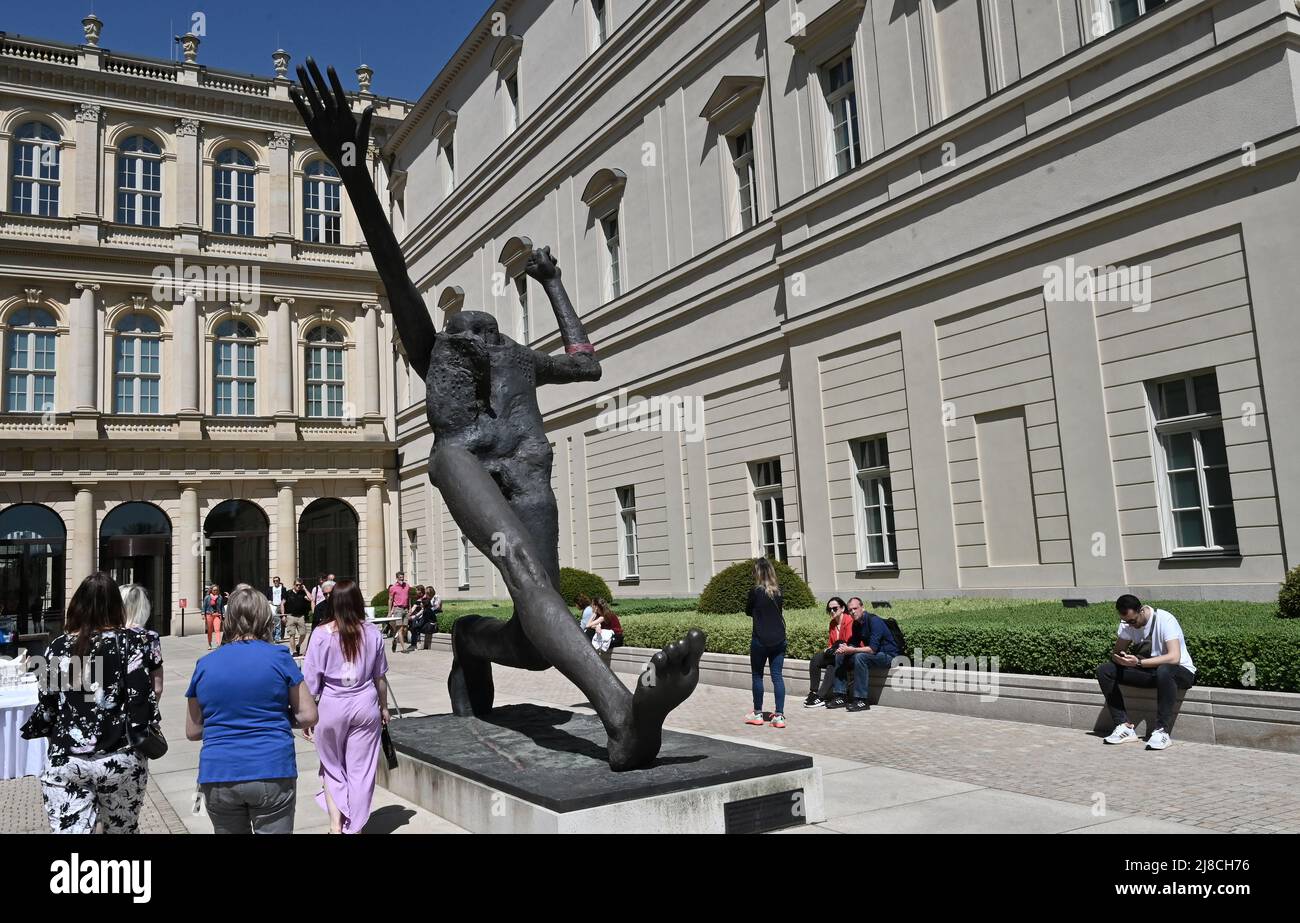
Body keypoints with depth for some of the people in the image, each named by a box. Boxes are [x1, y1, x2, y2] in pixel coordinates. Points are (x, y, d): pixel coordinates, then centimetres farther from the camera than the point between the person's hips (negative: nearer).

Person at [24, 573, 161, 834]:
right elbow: (142, 696, -12)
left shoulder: (59, 646, 2)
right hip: (120, 761, -1)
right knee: (121, 830, 16)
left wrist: (33, 729, 26)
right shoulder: (132, 642, -5)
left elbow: (47, 705, 6)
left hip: (64, 762, 2)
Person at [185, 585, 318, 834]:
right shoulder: (278, 657, -5)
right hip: (272, 773, -3)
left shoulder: (205, 665, 4)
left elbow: (192, 731, 10)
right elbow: (308, 716, -3)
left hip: (218, 776, 3)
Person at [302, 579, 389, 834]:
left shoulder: (322, 634, -10)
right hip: (365, 705, 1)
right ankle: (354, 827, 18)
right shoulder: (372, 632, -3)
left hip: (332, 706, -1)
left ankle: (336, 824, 9)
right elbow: (379, 676, 6)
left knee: (332, 768, 17)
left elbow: (311, 679, -6)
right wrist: (384, 707, 19)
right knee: (361, 770, 10)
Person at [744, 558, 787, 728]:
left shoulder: (755, 591, -10)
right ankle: (779, 716, 2)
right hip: (779, 639, 4)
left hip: (760, 640, -4)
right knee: (777, 676, 5)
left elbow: (748, 611, 3)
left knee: (757, 675, 9)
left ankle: (757, 714, 16)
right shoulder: (778, 591, 1)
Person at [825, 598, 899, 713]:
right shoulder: (856, 624, 5)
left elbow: (872, 649, -29)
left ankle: (861, 700, -31)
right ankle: (840, 697, -1)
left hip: (888, 656, -9)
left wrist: (851, 650, -28)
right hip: (872, 654, 9)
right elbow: (853, 644, 7)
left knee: (860, 657, -34)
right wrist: (845, 648, -15)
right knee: (840, 656, 1)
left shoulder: (874, 621, -21)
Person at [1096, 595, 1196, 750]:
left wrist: (1138, 662, -38)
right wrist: (1121, 658, -23)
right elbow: (1116, 652, 1)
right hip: (1150, 671, 6)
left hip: (1181, 671, -6)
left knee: (1164, 671, -42)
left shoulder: (1164, 620, -22)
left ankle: (1162, 731, -33)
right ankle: (1125, 726, -14)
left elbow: (1174, 657, -33)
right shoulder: (1126, 623, -3)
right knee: (1104, 670, -12)